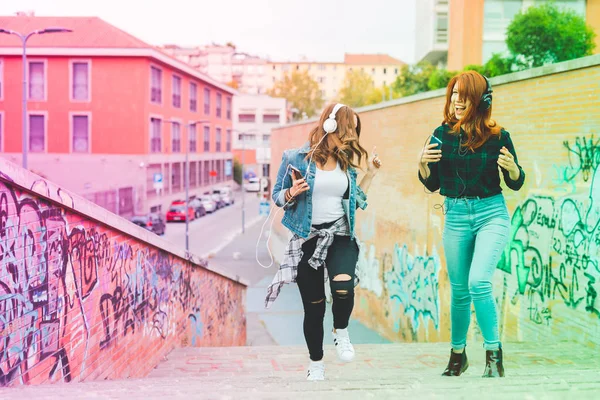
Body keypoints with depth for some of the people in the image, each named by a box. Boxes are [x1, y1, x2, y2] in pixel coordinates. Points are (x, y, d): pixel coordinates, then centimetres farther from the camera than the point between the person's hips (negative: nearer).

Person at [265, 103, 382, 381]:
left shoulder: (346, 162, 7)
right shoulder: (297, 158, -4)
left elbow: (355, 201, 14)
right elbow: (277, 197, 2)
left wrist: (370, 173, 7)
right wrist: (292, 193, -19)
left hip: (340, 236, 2)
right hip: (307, 240, -2)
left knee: (343, 288, -27)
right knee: (313, 306, 5)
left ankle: (341, 332, 5)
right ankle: (316, 364, 26)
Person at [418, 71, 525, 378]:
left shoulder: (497, 136, -5)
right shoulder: (443, 135, 2)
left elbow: (516, 184, 2)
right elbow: (432, 184, 8)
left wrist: (512, 167, -19)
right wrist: (423, 164, -12)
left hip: (491, 214, -3)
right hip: (455, 217, 3)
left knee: (479, 282, -20)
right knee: (459, 291, 10)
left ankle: (493, 353, -6)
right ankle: (458, 353, 28)